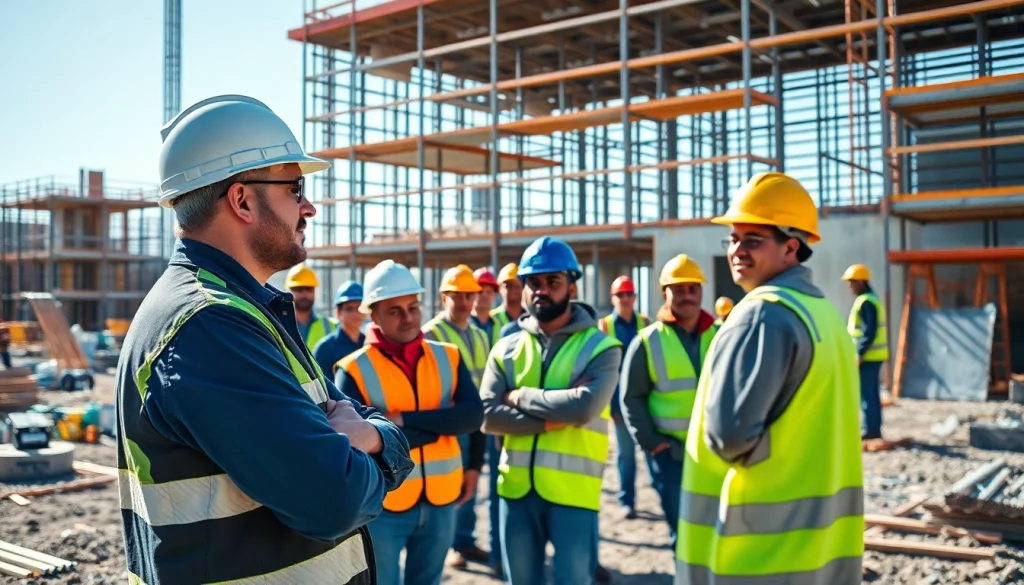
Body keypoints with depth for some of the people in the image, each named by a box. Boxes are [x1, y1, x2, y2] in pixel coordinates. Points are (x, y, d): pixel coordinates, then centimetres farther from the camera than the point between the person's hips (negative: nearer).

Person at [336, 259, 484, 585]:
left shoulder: (448, 357, 1)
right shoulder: (354, 370, -11)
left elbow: (473, 415, -11)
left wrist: (405, 420, -20)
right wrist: (441, 425, -15)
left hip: (440, 502, 4)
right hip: (383, 506, -3)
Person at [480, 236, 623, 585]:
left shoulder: (601, 347, -4)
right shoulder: (506, 348, 7)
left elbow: (585, 406, -22)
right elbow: (488, 415, -5)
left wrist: (522, 397, -10)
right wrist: (550, 420, -15)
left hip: (574, 490, -4)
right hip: (517, 488, 4)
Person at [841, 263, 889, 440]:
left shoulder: (865, 302, -16)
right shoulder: (871, 298, 16)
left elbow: (869, 331, -22)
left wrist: (860, 354, -21)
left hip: (867, 356, -10)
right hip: (873, 355, 10)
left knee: (866, 393, -5)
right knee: (872, 393, 12)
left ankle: (870, 430, -2)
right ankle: (874, 429, 17)